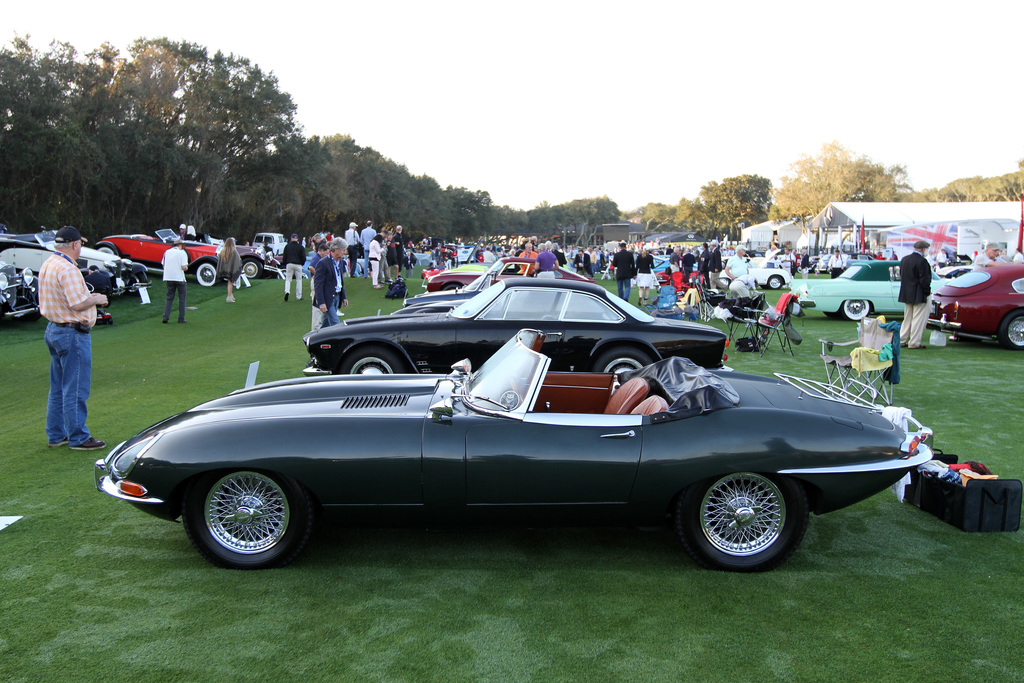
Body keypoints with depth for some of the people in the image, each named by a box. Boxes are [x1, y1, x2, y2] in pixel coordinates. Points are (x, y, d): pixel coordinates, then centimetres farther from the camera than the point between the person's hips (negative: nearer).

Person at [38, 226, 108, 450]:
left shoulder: (47, 265, 11)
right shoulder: (67, 269, -20)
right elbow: (78, 304, -24)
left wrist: (88, 296, 13)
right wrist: (97, 299, -6)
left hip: (53, 329, 10)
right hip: (72, 333, -10)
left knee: (58, 388, 17)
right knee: (75, 389, -2)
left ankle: (56, 435, 25)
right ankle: (78, 438, 4)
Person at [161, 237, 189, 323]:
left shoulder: (167, 252, 8)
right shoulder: (182, 252, -7)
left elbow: (163, 265, 9)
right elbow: (184, 267, -15)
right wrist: (186, 268, 6)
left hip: (168, 278, 4)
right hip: (179, 278, -4)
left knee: (169, 297, 13)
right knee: (181, 298, 7)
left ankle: (166, 316, 1)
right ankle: (181, 318, 7)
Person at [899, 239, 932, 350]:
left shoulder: (904, 259, 6)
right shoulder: (922, 261, -18)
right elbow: (924, 280, -18)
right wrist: (927, 292, -7)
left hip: (906, 294, 8)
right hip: (919, 295, -8)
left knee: (907, 319, 17)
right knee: (918, 319, 0)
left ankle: (901, 340, 19)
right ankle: (914, 343, 2)